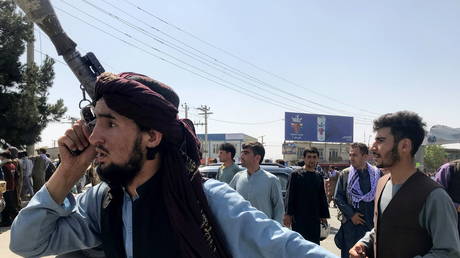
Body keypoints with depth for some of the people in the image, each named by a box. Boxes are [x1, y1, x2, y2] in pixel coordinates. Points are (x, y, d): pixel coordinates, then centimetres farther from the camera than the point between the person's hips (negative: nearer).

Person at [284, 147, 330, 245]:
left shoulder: (319, 176, 11)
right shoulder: (296, 175, -3)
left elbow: (322, 198, 15)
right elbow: (289, 196, -6)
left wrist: (324, 215, 13)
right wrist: (288, 214, -12)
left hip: (315, 218, 5)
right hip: (299, 218, -5)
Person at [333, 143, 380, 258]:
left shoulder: (377, 174, -1)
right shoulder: (345, 174, 2)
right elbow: (338, 197, 2)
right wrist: (351, 214, -6)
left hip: (372, 223, 0)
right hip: (350, 223, 1)